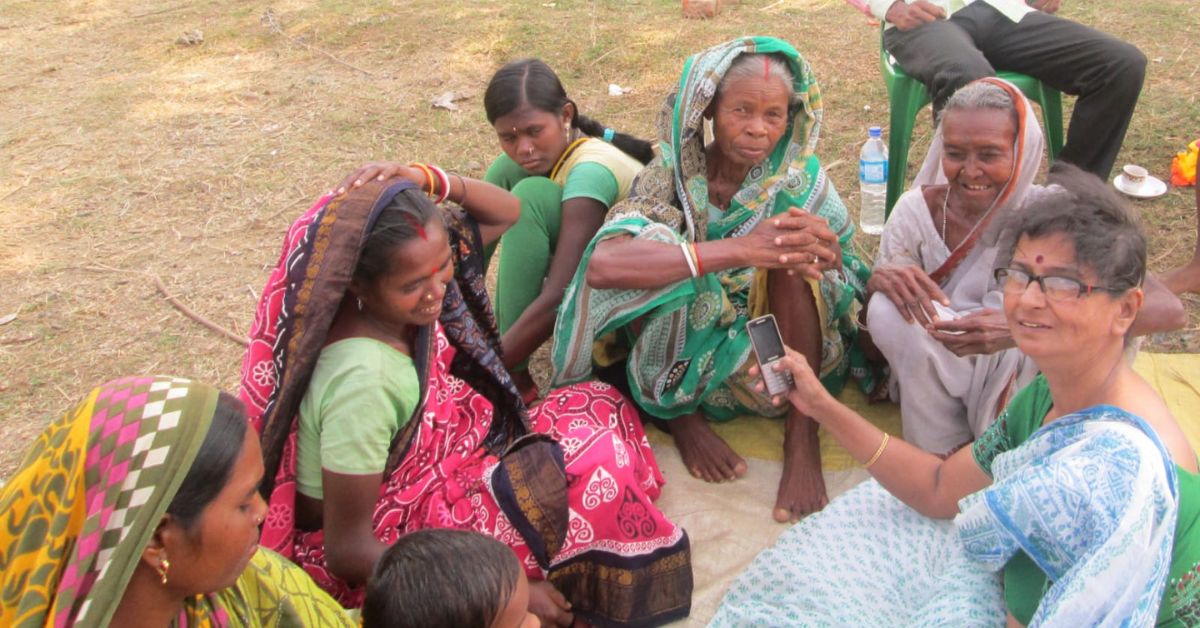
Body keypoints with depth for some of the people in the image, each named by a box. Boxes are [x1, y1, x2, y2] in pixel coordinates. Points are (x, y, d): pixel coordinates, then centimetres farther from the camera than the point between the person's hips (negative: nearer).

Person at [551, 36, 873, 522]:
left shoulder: (799, 178, -4)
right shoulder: (671, 178, -13)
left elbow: (852, 277, -5)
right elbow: (602, 265, -33)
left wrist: (825, 252, -31)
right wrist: (739, 249, -42)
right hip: (682, 361, -1)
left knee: (790, 245, -24)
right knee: (656, 242, -26)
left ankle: (802, 435, -19)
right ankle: (681, 414, -8)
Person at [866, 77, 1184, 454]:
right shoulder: (916, 211, -14)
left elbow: (1168, 310, -30)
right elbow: (878, 333, -9)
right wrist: (879, 283, -34)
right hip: (937, 377, 1)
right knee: (888, 309, -28)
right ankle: (944, 456, -7)